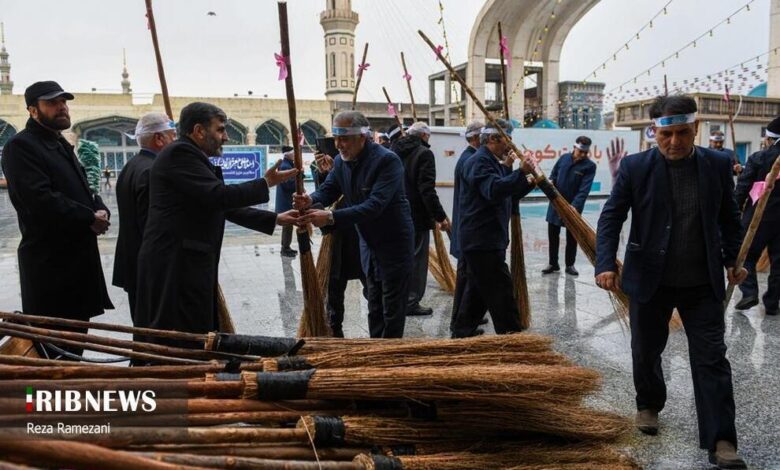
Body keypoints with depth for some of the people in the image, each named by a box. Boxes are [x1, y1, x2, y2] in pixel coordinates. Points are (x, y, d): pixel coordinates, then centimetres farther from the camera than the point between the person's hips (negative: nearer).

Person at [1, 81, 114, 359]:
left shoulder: (62, 146, 20)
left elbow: (84, 191, 21)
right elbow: (41, 200, -22)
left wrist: (100, 211, -1)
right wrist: (90, 219, -15)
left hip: (79, 258, 9)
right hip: (49, 264, -9)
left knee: (75, 338, 17)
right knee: (53, 348, -4)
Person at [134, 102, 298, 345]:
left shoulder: (191, 157, 21)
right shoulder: (180, 153, -10)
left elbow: (225, 207, 21)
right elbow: (219, 195, -21)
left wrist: (275, 219, 17)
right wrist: (266, 183, -10)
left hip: (188, 264, 10)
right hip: (175, 266, -10)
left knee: (199, 333, 11)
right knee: (185, 343, -7)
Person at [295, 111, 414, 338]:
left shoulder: (387, 160, -25)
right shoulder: (340, 161, 0)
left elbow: (375, 205, -33)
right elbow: (328, 190, -2)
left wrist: (331, 217, -41)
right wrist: (311, 199, -26)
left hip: (394, 242, -7)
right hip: (368, 242, 8)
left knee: (392, 309, 1)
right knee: (374, 306, 18)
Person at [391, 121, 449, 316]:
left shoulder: (394, 151, 9)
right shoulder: (423, 153, -12)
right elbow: (427, 189, -20)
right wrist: (440, 216, -17)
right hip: (416, 216, -7)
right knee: (417, 258, 2)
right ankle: (411, 302, 7)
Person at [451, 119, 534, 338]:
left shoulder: (492, 161, 19)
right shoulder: (479, 161, -14)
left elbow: (507, 196, 21)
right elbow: (494, 190, -31)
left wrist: (529, 183, 9)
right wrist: (520, 172, -38)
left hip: (481, 240, 11)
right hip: (482, 241, -11)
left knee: (476, 292, 17)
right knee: (501, 293, -6)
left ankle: (462, 334, 27)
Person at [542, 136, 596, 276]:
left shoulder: (589, 166, -11)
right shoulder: (564, 158, 0)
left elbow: (584, 189, -19)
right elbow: (553, 174, 14)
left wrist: (574, 206, -32)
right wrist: (550, 181, -10)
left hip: (573, 206, -3)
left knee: (571, 237, 9)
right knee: (553, 235, 10)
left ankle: (570, 264, 23)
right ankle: (553, 264, 22)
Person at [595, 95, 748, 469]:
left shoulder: (717, 164, -1)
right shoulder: (635, 167, -8)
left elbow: (729, 218, 11)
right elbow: (611, 218, -9)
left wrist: (732, 260, 11)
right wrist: (605, 265, -19)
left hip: (703, 283, 1)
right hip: (650, 280, 0)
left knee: (711, 359, 1)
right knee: (646, 351, 15)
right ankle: (648, 405, 41)